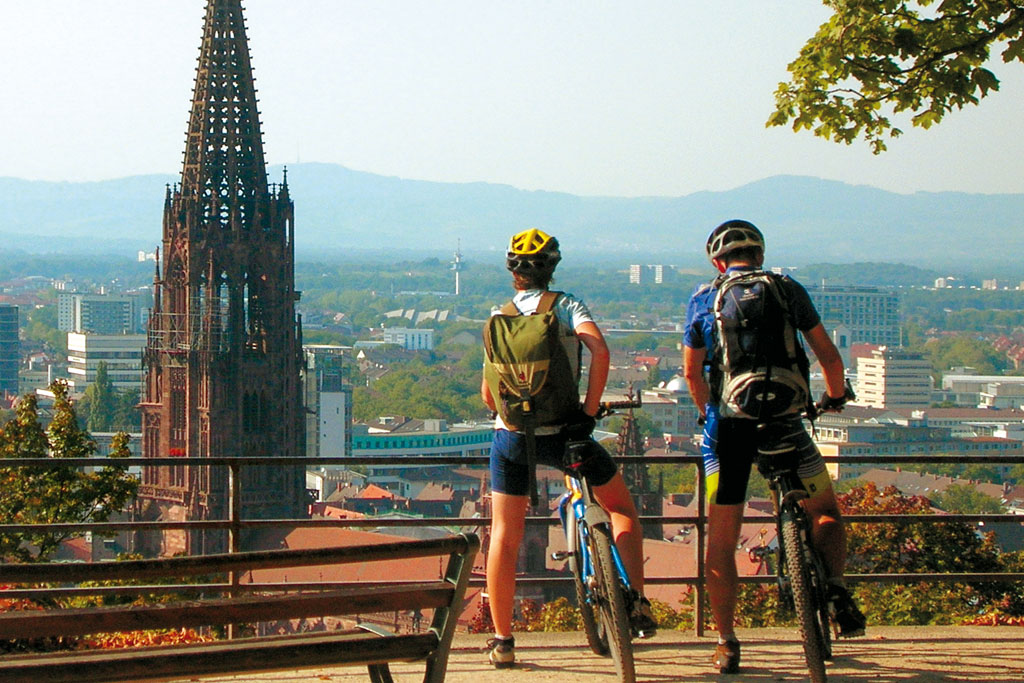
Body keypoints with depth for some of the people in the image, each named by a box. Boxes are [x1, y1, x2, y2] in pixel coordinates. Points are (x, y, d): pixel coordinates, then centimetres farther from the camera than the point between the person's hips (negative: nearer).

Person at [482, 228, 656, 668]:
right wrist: (590, 411, -9)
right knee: (621, 507, 19)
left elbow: (488, 391, 3)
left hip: (511, 435, 1)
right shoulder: (567, 305, 2)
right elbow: (599, 350, -17)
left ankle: (502, 642, 7)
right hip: (561, 433, -1)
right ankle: (637, 602, 6)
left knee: (505, 536, 9)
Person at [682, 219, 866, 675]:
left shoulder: (703, 298, 12)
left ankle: (726, 644, 11)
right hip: (781, 421, -1)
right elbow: (828, 356, 10)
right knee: (824, 512, 17)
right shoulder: (787, 289, 9)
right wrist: (836, 396, 29)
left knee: (721, 540, 11)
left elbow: (692, 372, 16)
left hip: (727, 426, 1)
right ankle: (834, 586, -10)